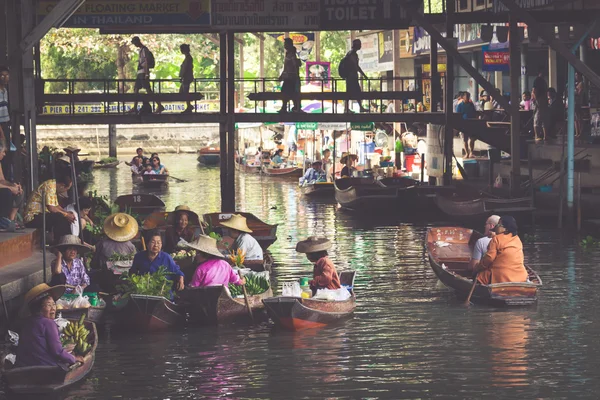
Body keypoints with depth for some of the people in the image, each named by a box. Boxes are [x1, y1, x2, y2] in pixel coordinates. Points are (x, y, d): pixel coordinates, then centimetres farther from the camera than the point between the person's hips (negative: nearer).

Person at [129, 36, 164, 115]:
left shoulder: (144, 49, -10)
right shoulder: (141, 50, 20)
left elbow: (146, 62, -17)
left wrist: (147, 74, -23)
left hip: (143, 73, -10)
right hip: (140, 73, 10)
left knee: (148, 90, -13)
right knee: (136, 89, 8)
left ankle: (159, 106, -16)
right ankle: (135, 108, 10)